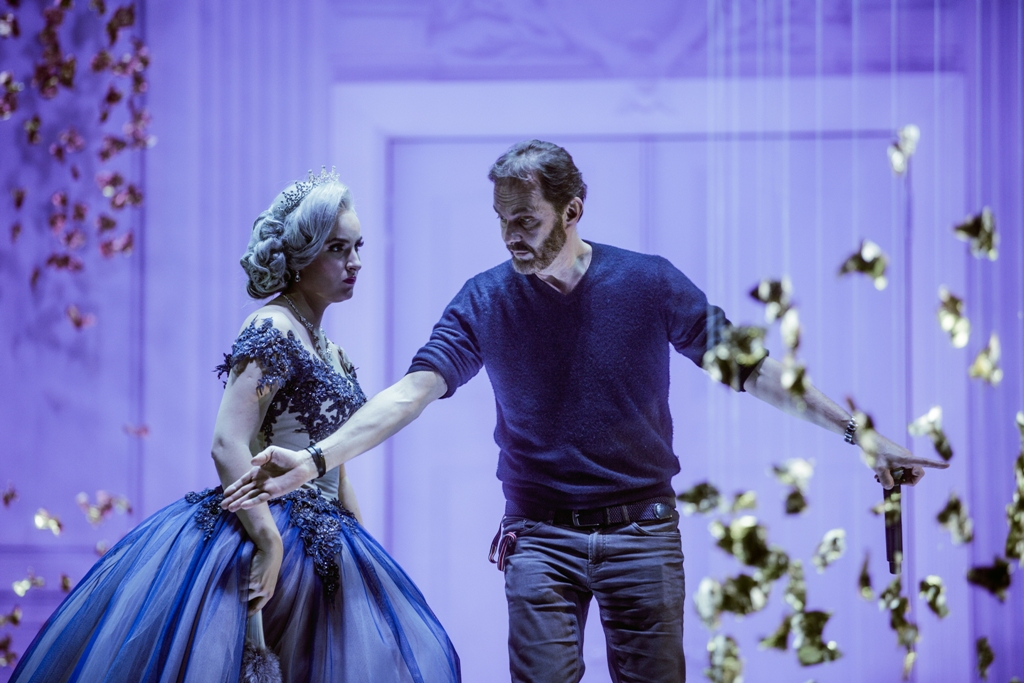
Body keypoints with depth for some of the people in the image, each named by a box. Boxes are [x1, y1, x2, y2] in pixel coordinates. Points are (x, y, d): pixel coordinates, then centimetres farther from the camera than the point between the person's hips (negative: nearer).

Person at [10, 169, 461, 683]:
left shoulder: (328, 349, 15)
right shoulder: (272, 330, -12)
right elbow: (228, 445, -22)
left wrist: (360, 539, 17)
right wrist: (270, 544, -25)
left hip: (318, 543, 9)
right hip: (265, 531, -9)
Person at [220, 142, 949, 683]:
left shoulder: (650, 283, -5)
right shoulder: (487, 299, -4)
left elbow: (750, 369, 0)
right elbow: (414, 389, -12)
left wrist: (855, 431, -3)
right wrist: (315, 457, -25)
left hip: (643, 531, 0)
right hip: (540, 536, 0)